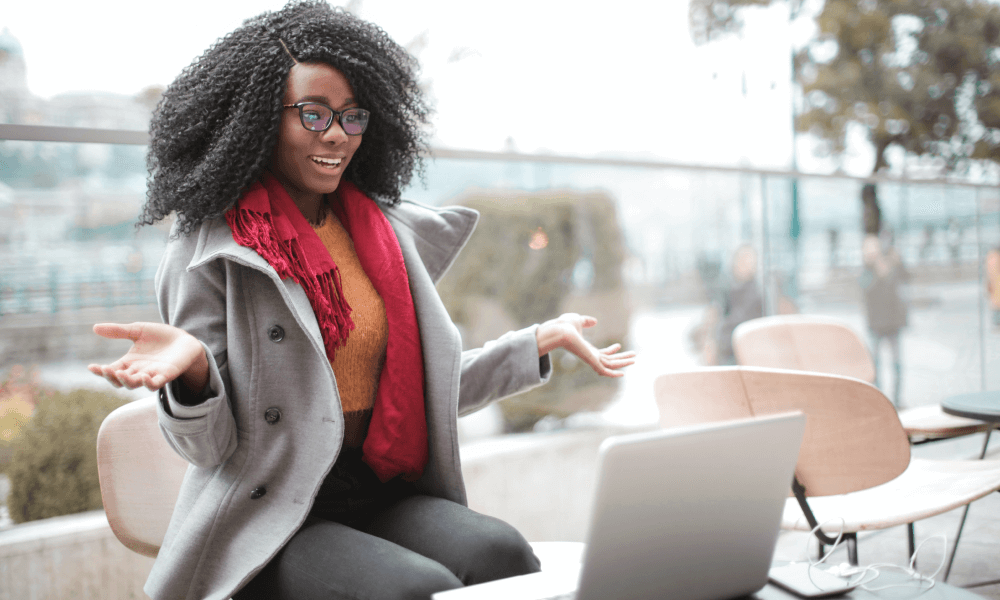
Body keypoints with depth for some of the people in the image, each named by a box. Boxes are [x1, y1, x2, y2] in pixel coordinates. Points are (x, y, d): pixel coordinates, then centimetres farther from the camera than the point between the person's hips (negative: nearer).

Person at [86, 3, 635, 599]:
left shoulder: (389, 232, 11)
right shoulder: (209, 249, -4)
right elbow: (210, 447, -7)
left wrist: (543, 339, 14)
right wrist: (192, 369, -28)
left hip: (385, 497, 5)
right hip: (271, 518, -5)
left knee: (500, 552, -24)